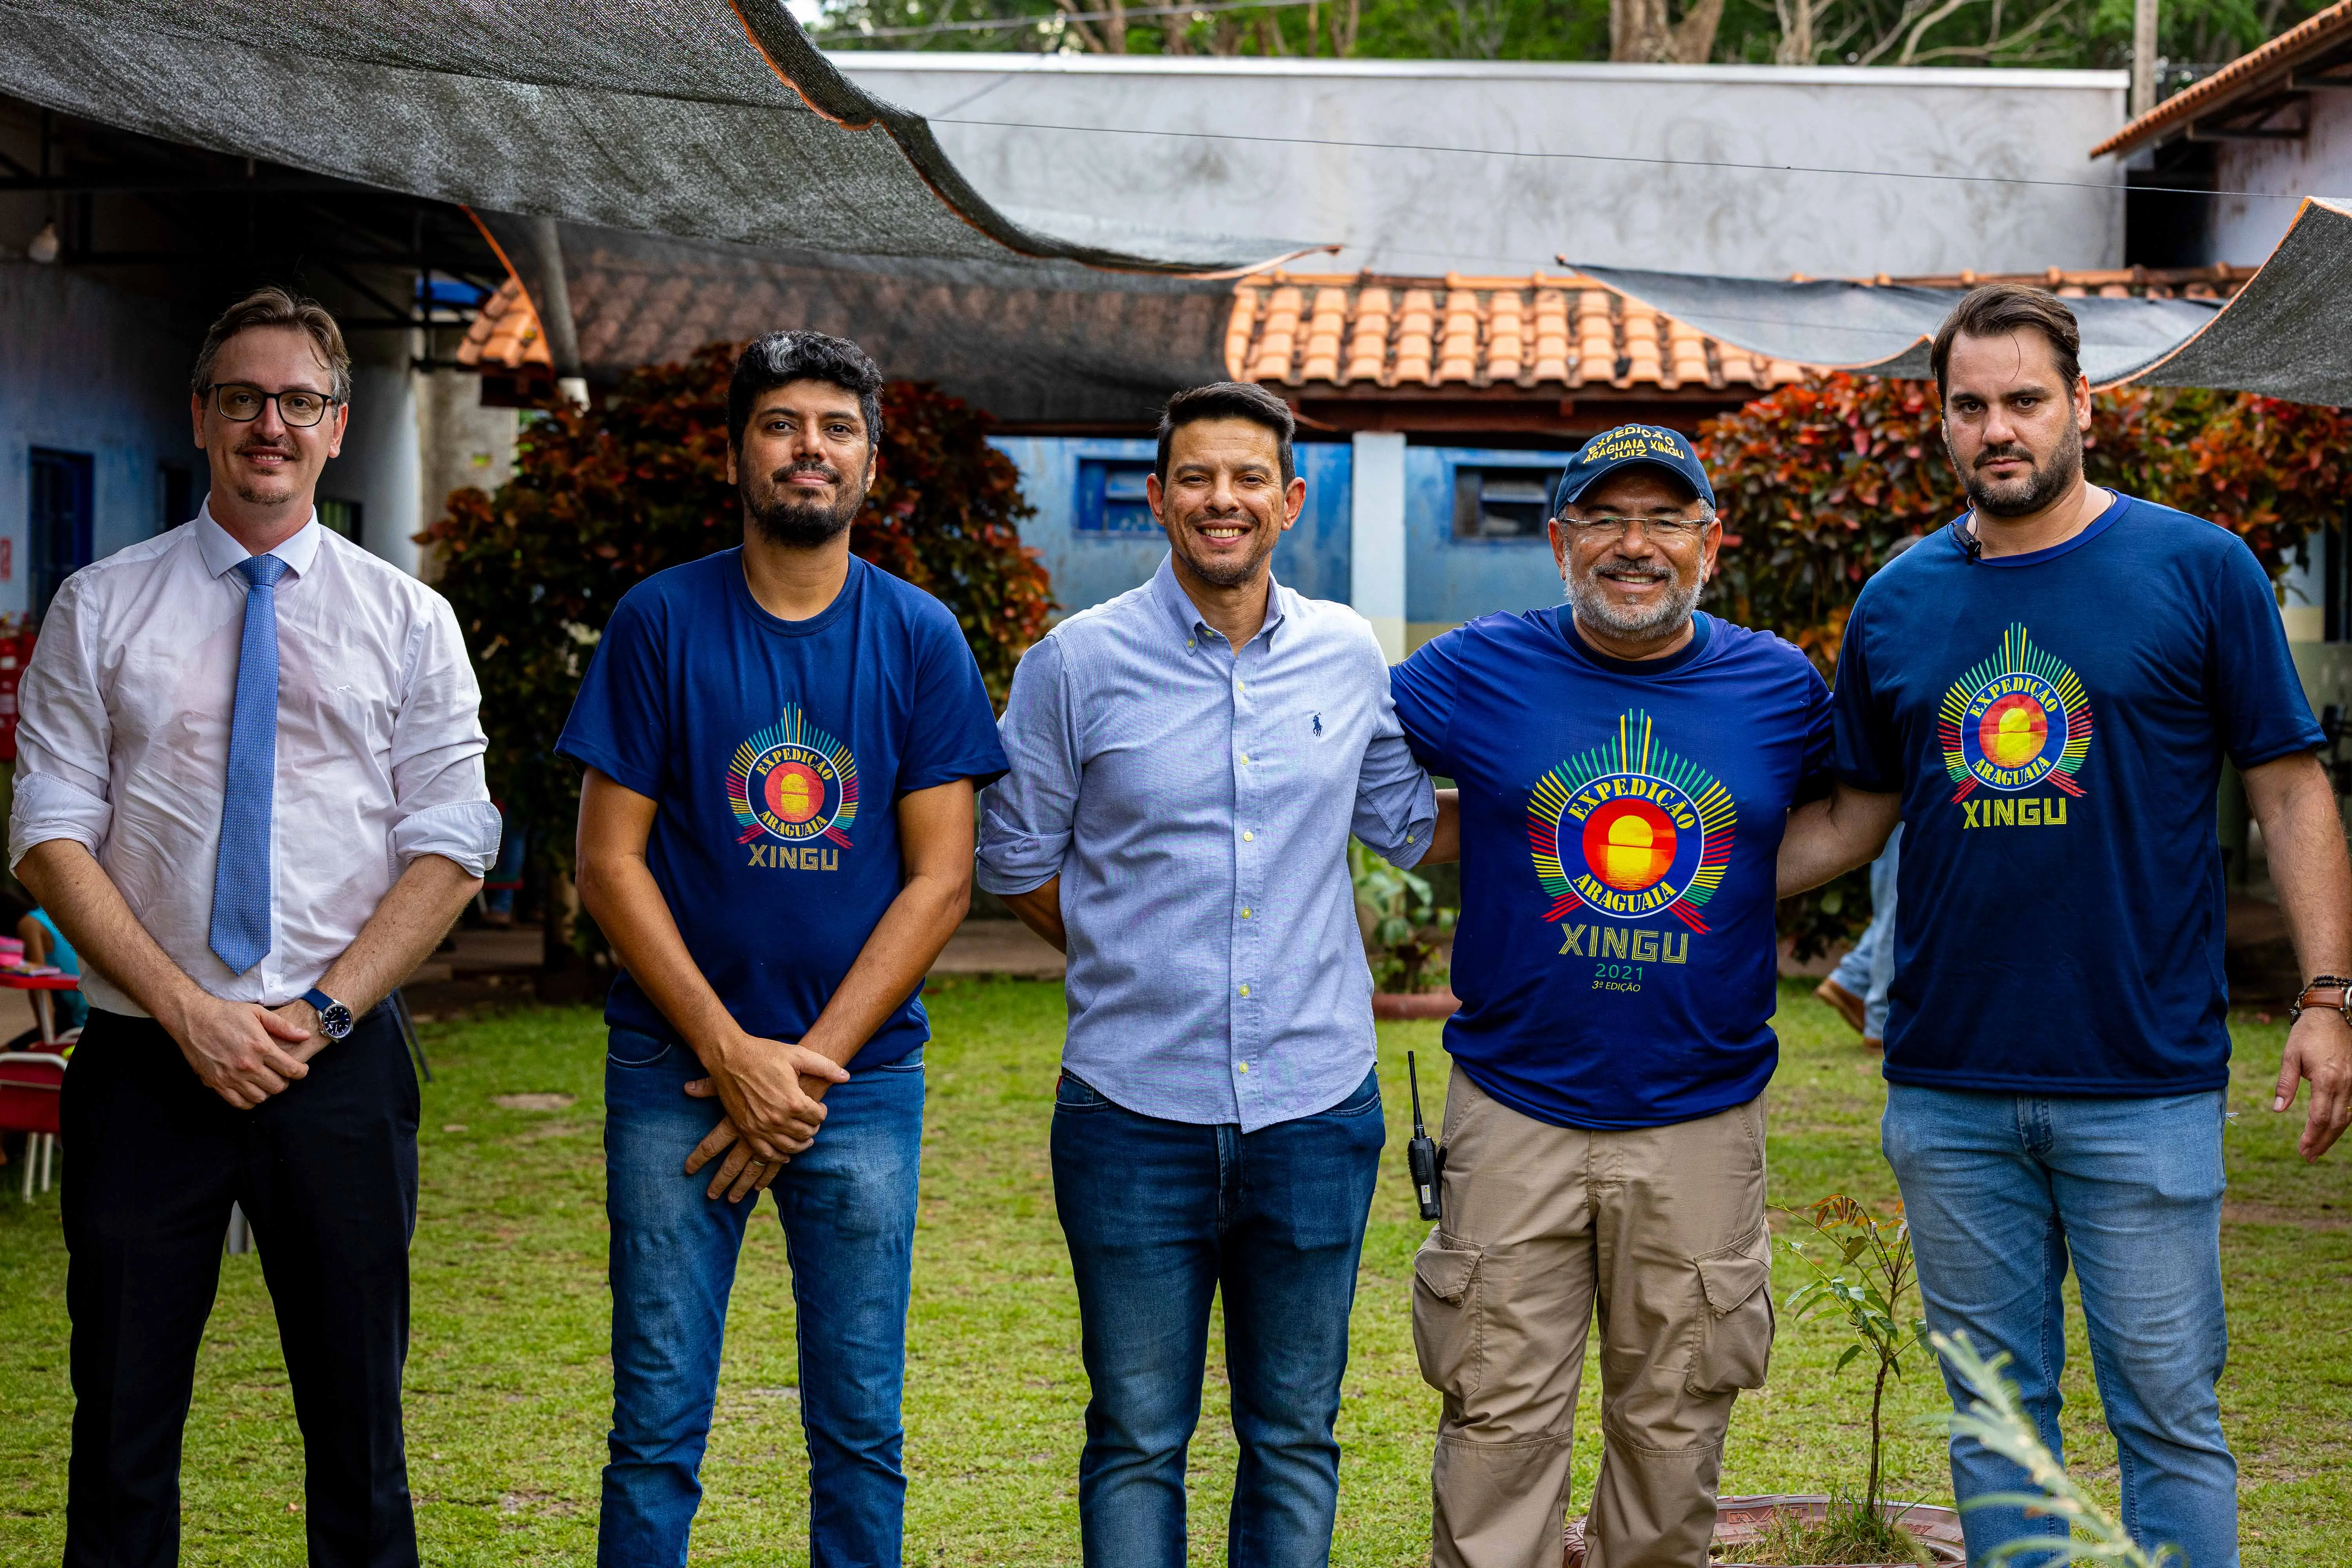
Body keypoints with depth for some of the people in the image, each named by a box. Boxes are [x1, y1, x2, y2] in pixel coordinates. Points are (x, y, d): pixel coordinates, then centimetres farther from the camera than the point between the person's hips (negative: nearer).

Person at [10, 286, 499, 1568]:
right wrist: (190, 1013, -11)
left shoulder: (407, 621, 8)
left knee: (357, 1424, 5)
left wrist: (322, 1012, -10)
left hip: (341, 1063, 0)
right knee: (123, 1426, 3)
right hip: (145, 1061, 0)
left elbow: (450, 849, 3)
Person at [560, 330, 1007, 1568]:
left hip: (862, 1076, 1)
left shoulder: (918, 638, 3)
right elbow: (609, 862, -2)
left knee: (860, 1427, 6)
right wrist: (733, 1055, -10)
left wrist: (811, 1064, -9)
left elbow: (940, 877, 0)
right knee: (657, 1423, 1)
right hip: (678, 1071, -1)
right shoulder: (661, 621, 0)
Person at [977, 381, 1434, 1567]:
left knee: (1294, 1435, 12)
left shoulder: (1352, 658, 5)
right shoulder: (1079, 663, -3)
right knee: (1137, 1438, 6)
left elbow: (1406, 822, 22)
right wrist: (1137, 972, 6)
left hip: (1316, 1111, 2)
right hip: (1135, 1115, -2)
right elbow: (1015, 860, 6)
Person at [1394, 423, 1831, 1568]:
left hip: (1702, 1121, 1)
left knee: (1674, 1427, 10)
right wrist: (1499, 851, 2)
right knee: (1499, 1425, 2)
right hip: (1515, 1110, -1)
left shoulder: (1779, 687, 2)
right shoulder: (1478, 672, -1)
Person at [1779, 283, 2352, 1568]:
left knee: (2167, 1410, 2)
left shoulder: (2197, 569, -1)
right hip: (1947, 1092, 3)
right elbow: (1852, 821, 15)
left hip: (2147, 1087, -3)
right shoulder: (1897, 604, 8)